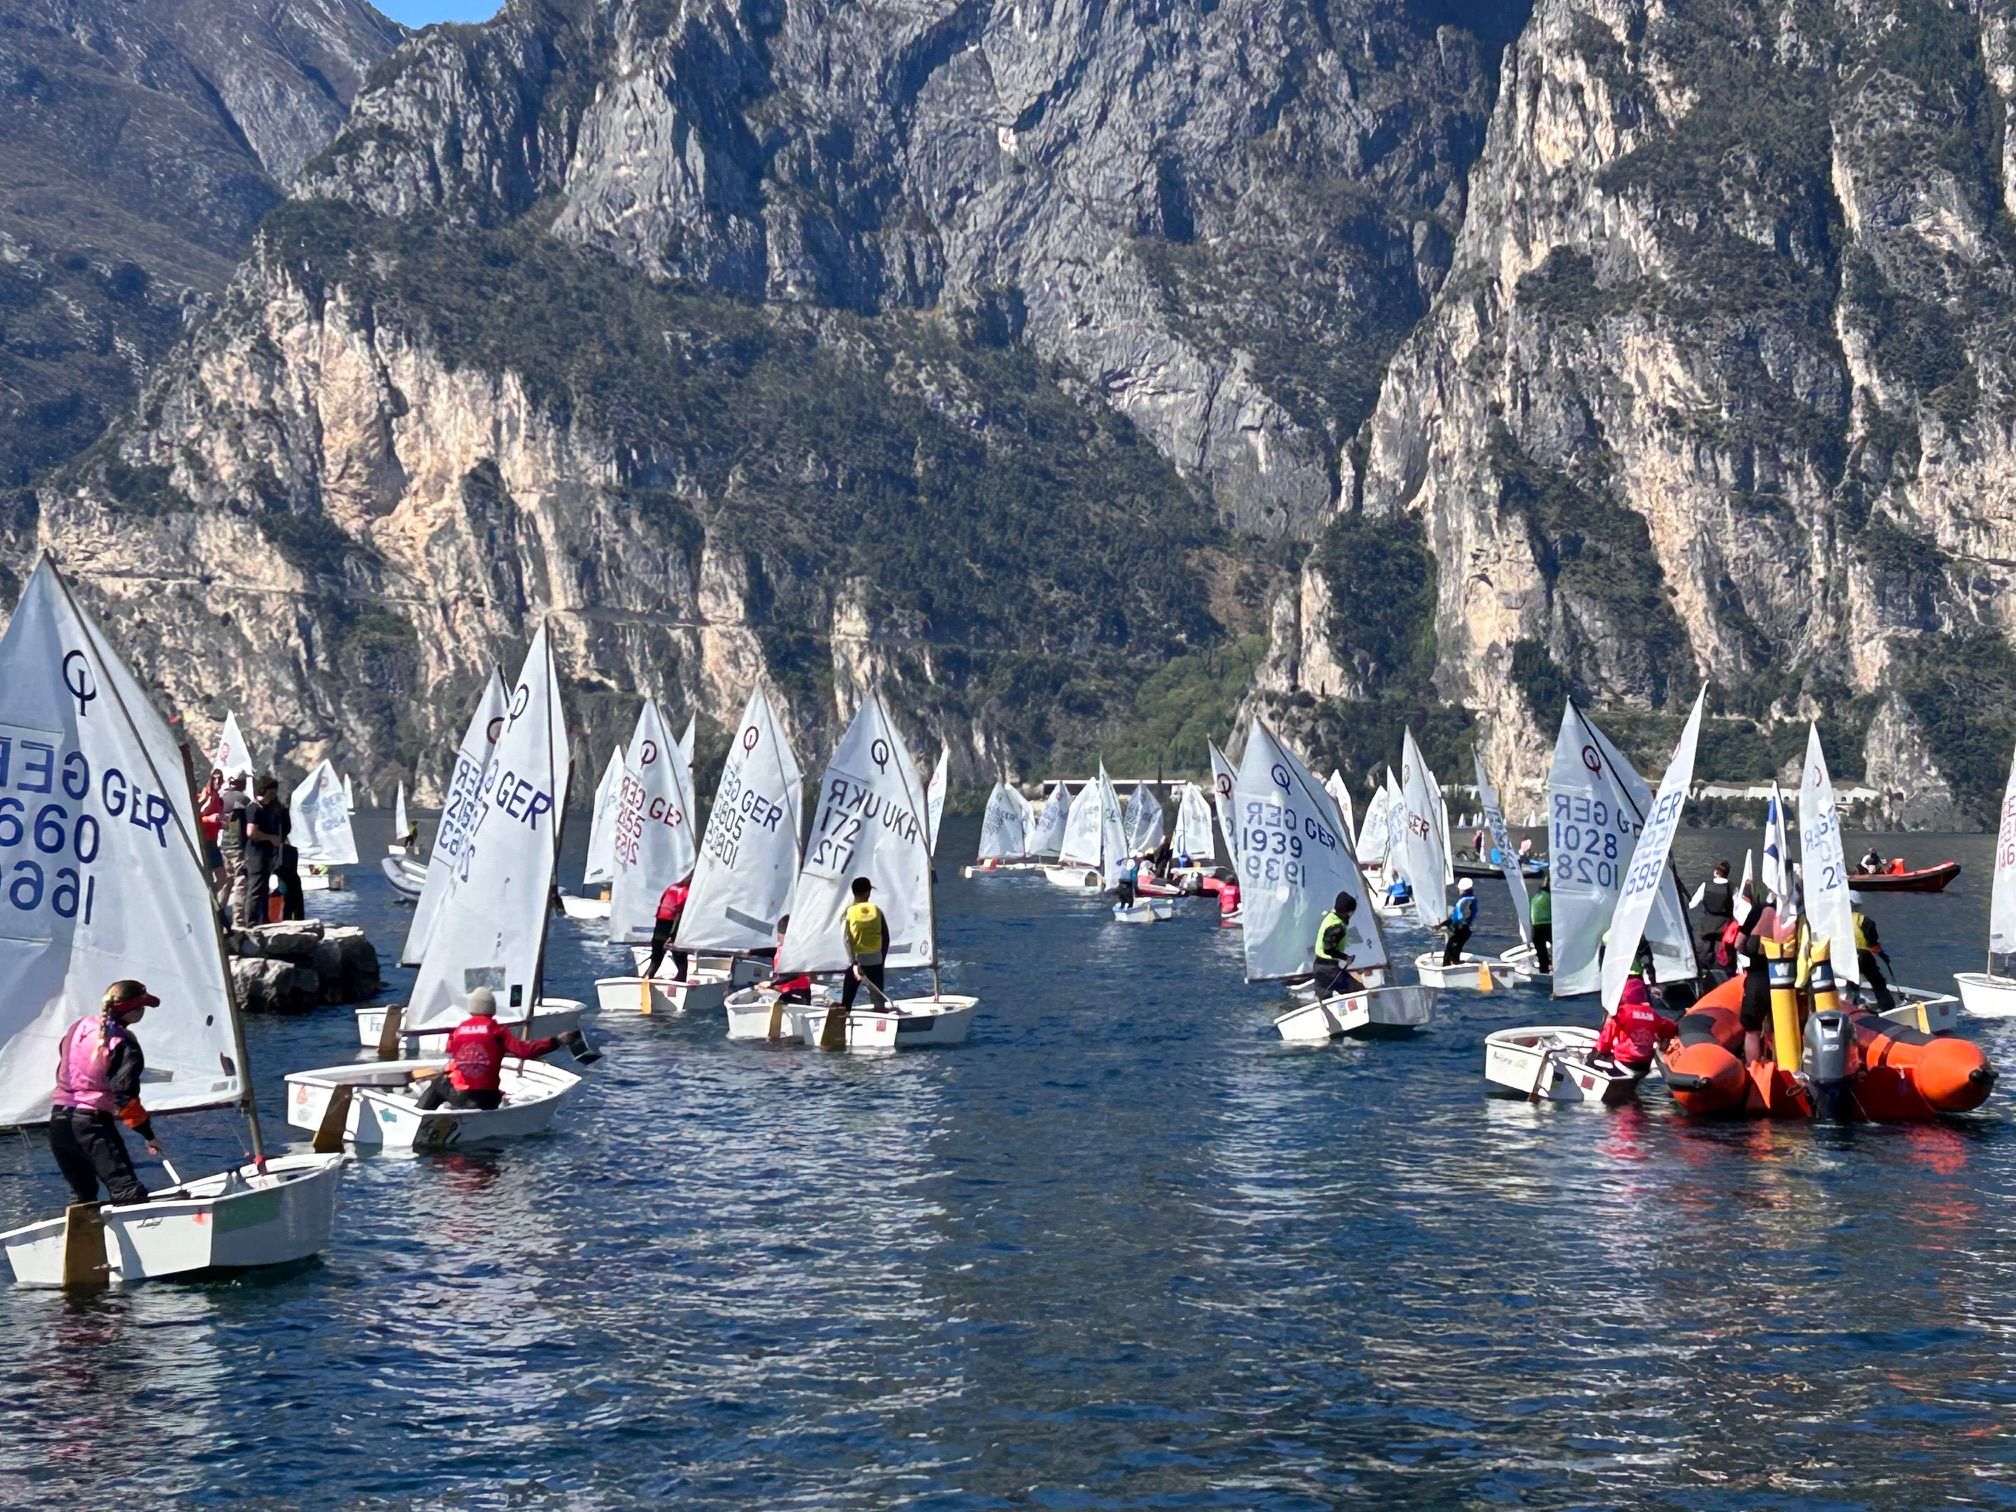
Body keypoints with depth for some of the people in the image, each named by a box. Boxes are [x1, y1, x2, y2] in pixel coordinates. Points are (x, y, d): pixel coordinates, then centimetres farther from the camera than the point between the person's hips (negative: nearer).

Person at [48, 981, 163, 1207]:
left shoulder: (78, 1027, 11)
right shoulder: (123, 1044, -11)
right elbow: (125, 1097, -14)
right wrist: (148, 1134, -7)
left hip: (58, 1120, 8)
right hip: (92, 1122, -8)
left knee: (83, 1196, 20)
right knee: (129, 1192, -14)